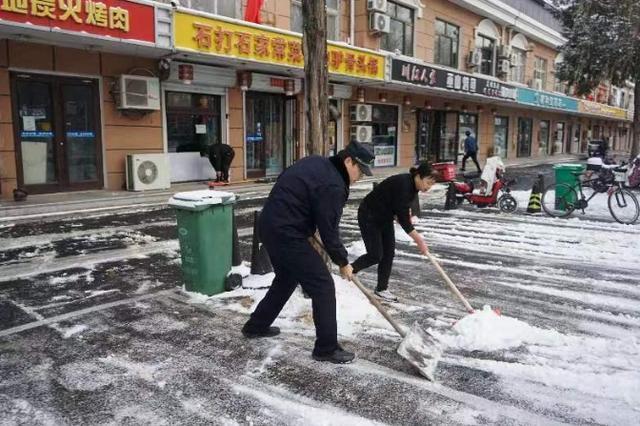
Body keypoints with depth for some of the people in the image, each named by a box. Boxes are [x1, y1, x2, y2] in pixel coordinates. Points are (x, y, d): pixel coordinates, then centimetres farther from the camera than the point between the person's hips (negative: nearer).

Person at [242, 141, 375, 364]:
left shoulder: (315, 162, 10)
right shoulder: (333, 185, -18)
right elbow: (329, 231, -14)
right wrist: (343, 263, 1)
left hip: (269, 225, 10)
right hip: (287, 234, -10)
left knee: (286, 278, 28)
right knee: (323, 286, -1)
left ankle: (256, 326, 42)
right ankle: (327, 348, 9)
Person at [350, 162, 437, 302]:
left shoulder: (413, 186, -5)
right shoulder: (403, 184, -31)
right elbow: (402, 217, -29)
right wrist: (419, 240, -25)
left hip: (385, 217, 8)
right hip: (369, 216, -8)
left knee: (389, 253, 4)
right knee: (375, 255, -8)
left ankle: (382, 289, 14)